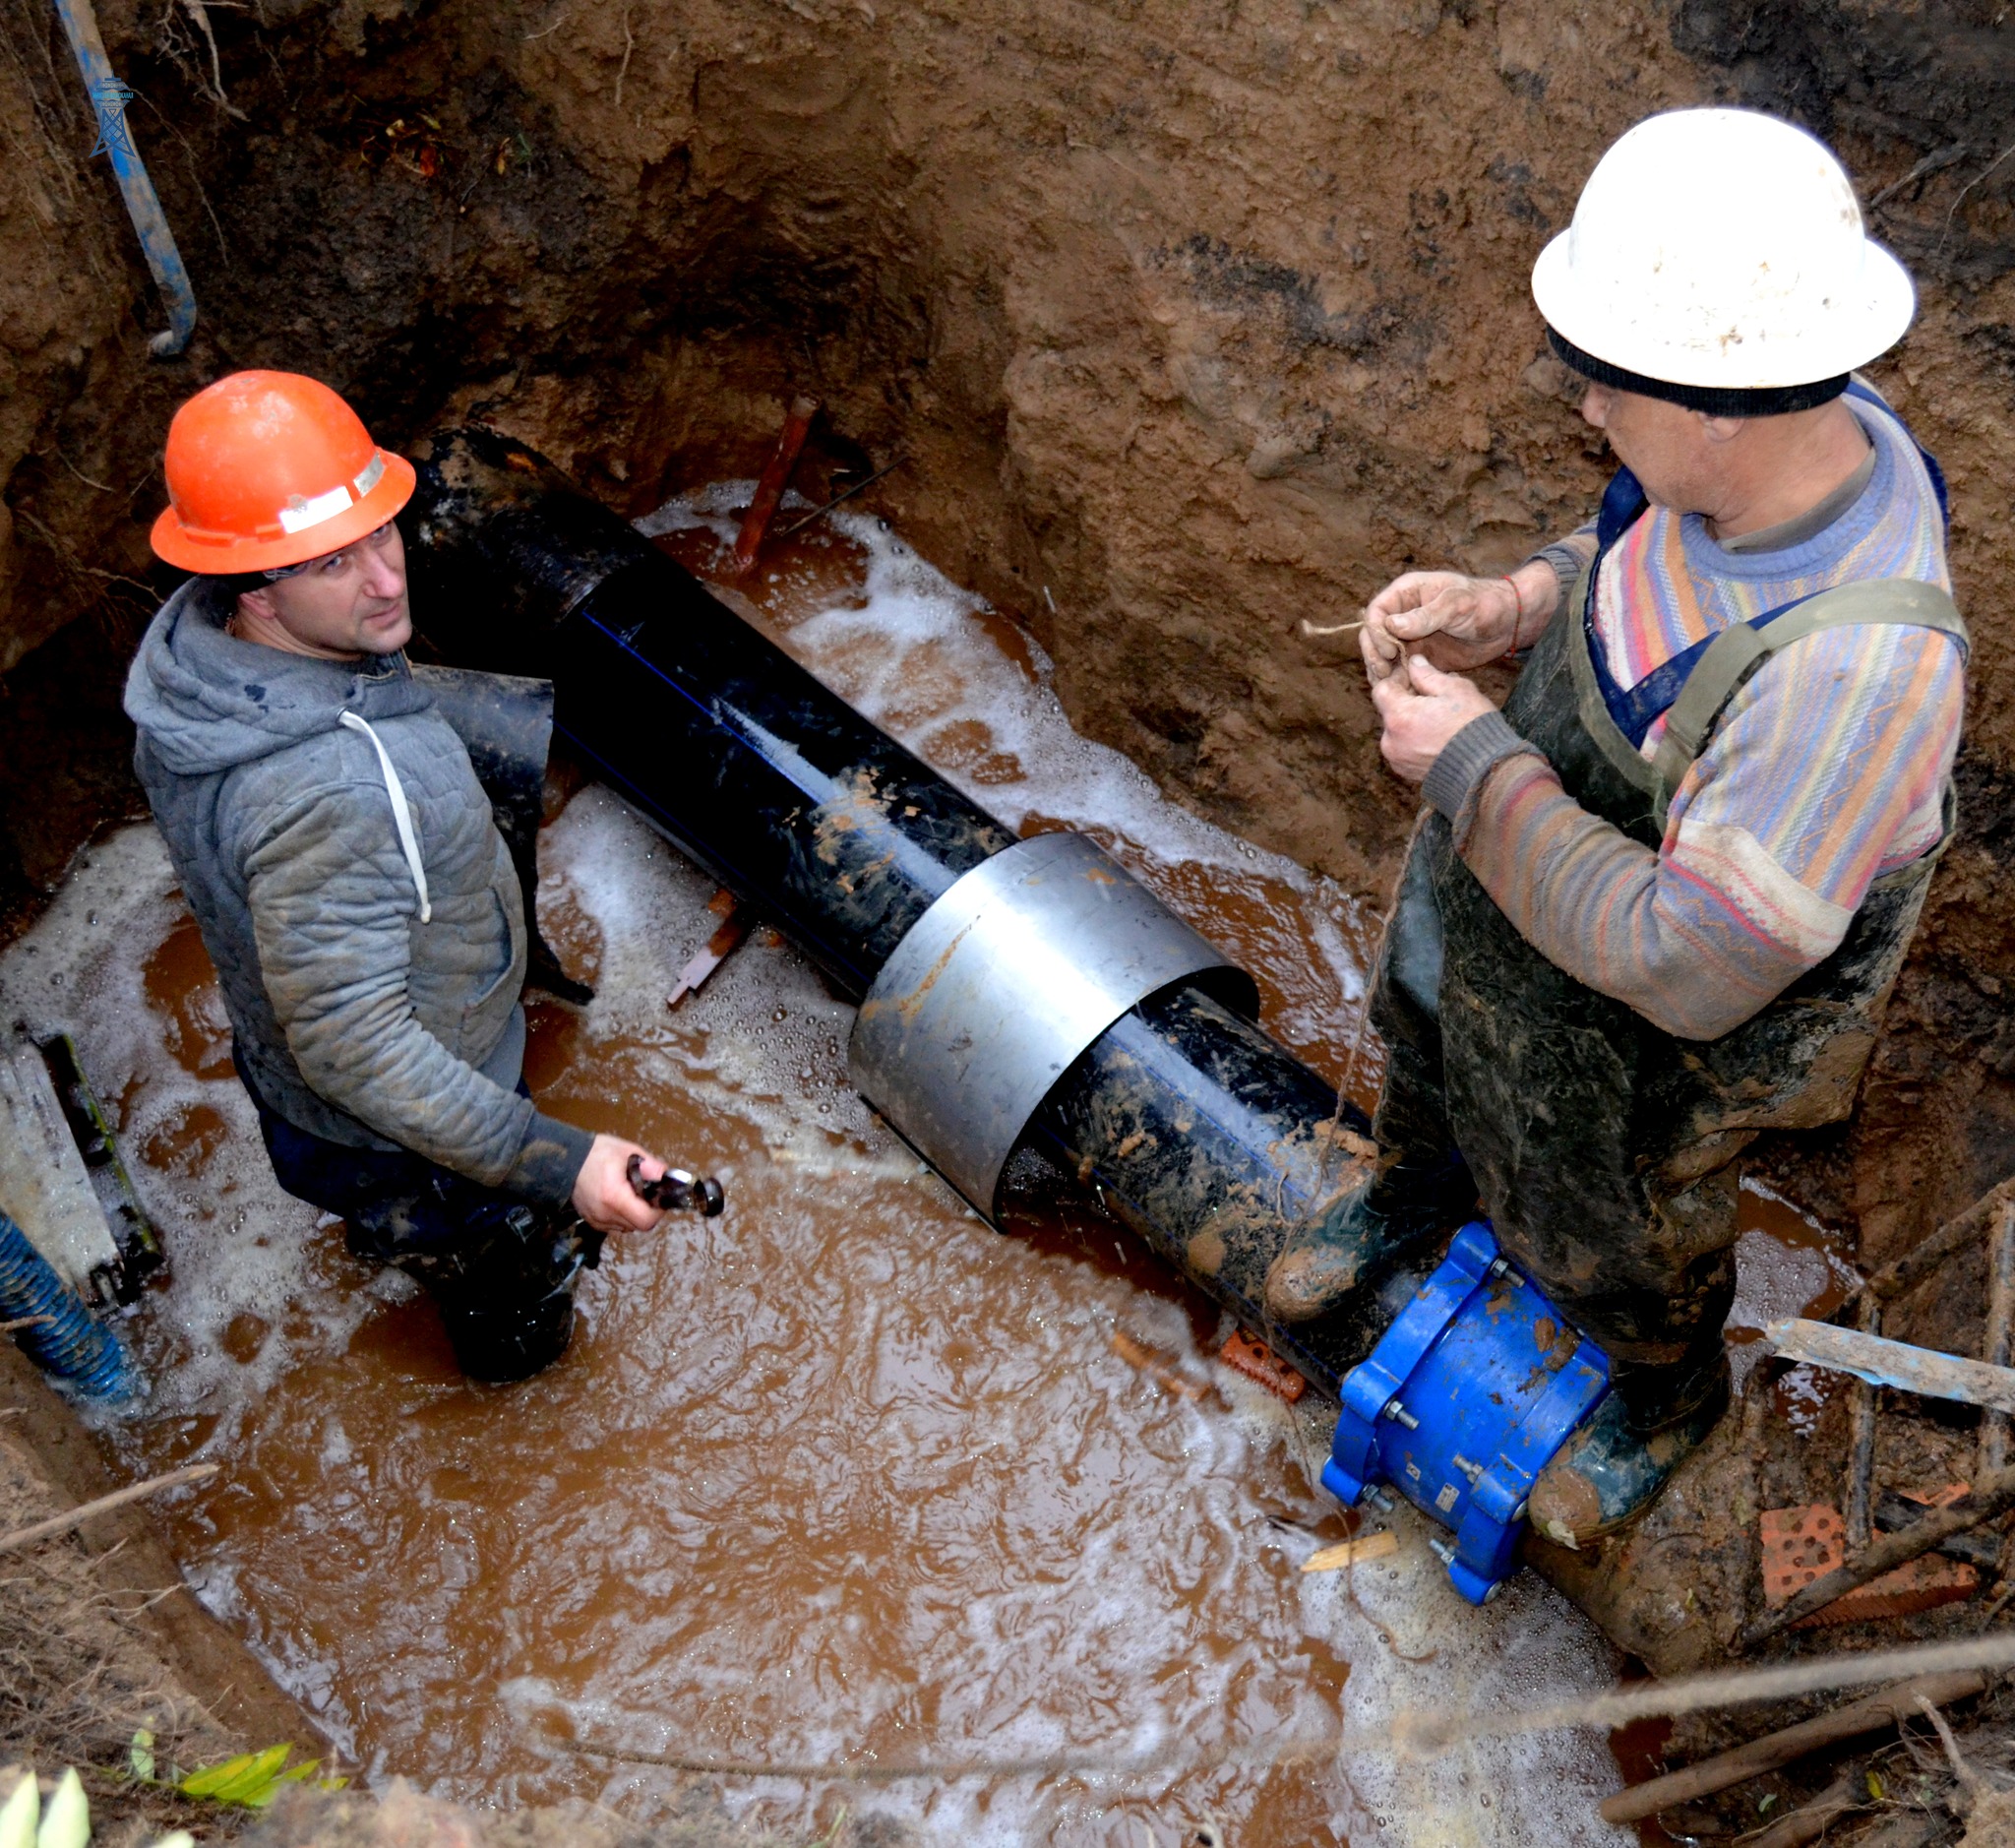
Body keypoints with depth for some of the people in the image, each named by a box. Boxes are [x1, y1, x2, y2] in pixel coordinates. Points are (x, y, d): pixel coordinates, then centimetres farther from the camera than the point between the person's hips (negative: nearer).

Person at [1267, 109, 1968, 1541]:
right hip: (1502, 869, 7)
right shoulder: (1801, 427, -20)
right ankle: (1419, 1188, 71)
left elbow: (1685, 967, -38)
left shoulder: (1855, 671, -45)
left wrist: (1471, 765, -31)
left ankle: (1671, 1395, 61)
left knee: (1603, 1235, 24)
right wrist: (1508, 606, -15)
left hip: (1633, 1025, -6)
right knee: (1429, 1042, 35)